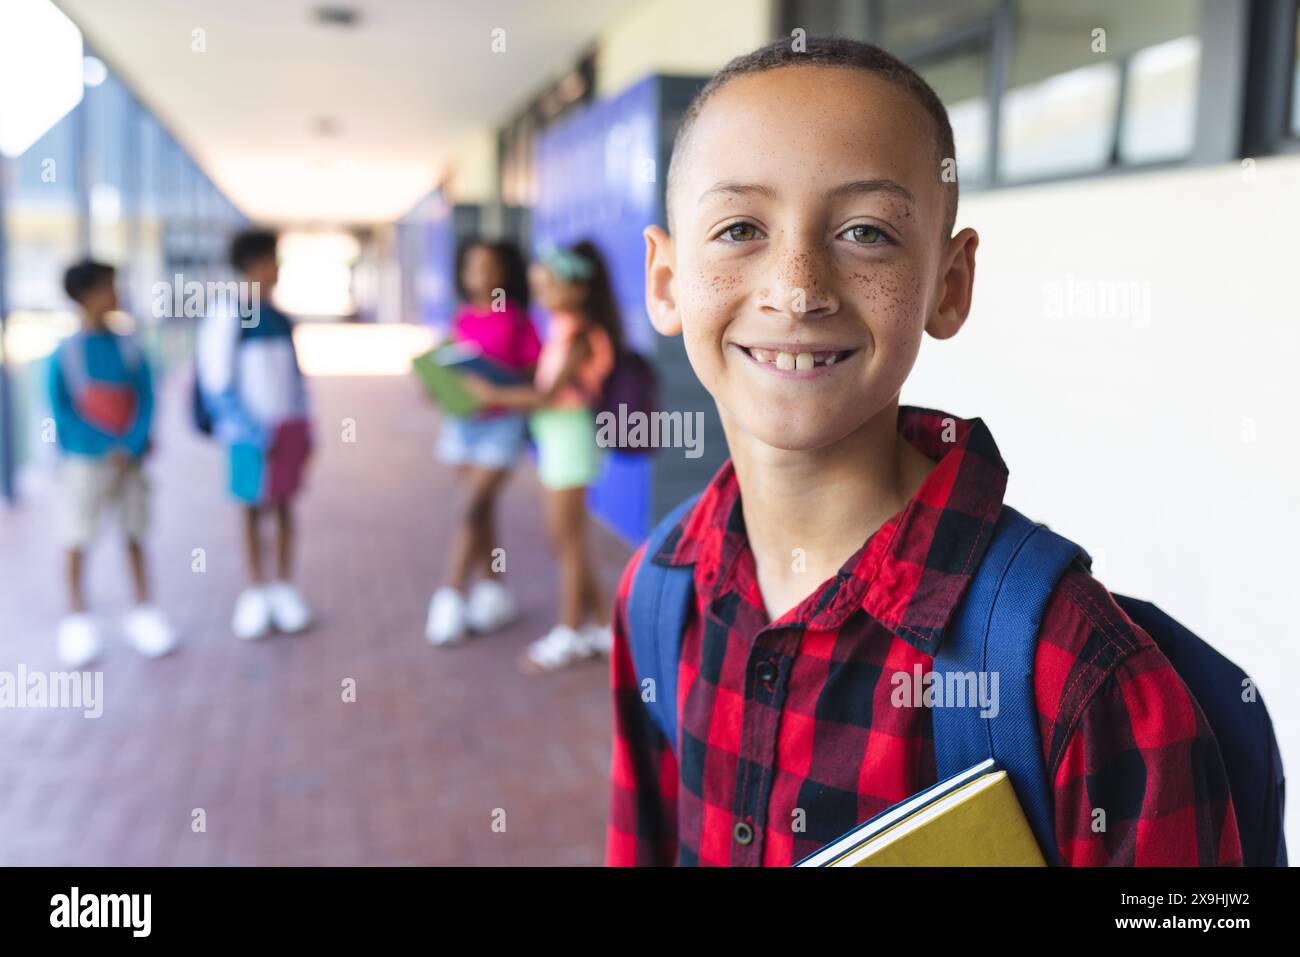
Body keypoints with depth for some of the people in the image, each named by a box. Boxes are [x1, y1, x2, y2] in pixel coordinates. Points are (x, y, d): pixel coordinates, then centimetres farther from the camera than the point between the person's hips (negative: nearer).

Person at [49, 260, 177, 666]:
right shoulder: (65, 353, -7)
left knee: (134, 535, 10)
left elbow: (146, 400, 0)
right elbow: (61, 410, -8)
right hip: (84, 461, -3)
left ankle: (143, 612, 19)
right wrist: (104, 447, -15)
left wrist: (132, 446, -13)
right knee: (77, 541, 4)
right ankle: (77, 620, 15)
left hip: (130, 460, 3)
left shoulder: (127, 347, 1)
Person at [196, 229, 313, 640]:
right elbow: (217, 383, -11)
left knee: (284, 506, 10)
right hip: (256, 432, -5)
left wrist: (305, 429, 11)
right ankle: (256, 590, 15)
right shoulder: (228, 317, -9)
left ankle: (284, 586, 18)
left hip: (291, 426, 5)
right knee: (254, 508, 4)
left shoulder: (279, 318, 10)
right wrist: (255, 435, -15)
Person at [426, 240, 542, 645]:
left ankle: (450, 595, -3)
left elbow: (532, 374, -5)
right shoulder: (462, 318, 9)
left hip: (501, 424, -5)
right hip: (462, 422, 6)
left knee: (472, 509, -10)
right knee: (481, 511, 11)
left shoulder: (516, 320, -6)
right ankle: (494, 592, 22)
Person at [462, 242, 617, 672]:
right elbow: (543, 382, 12)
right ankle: (600, 623, 26)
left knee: (568, 541, 1)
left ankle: (569, 634, 15)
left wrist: (497, 394, -14)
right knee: (567, 540, 15)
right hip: (554, 433, 9)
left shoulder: (581, 335, -17)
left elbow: (549, 394, -20)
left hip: (569, 433, -9)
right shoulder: (561, 327, 11)